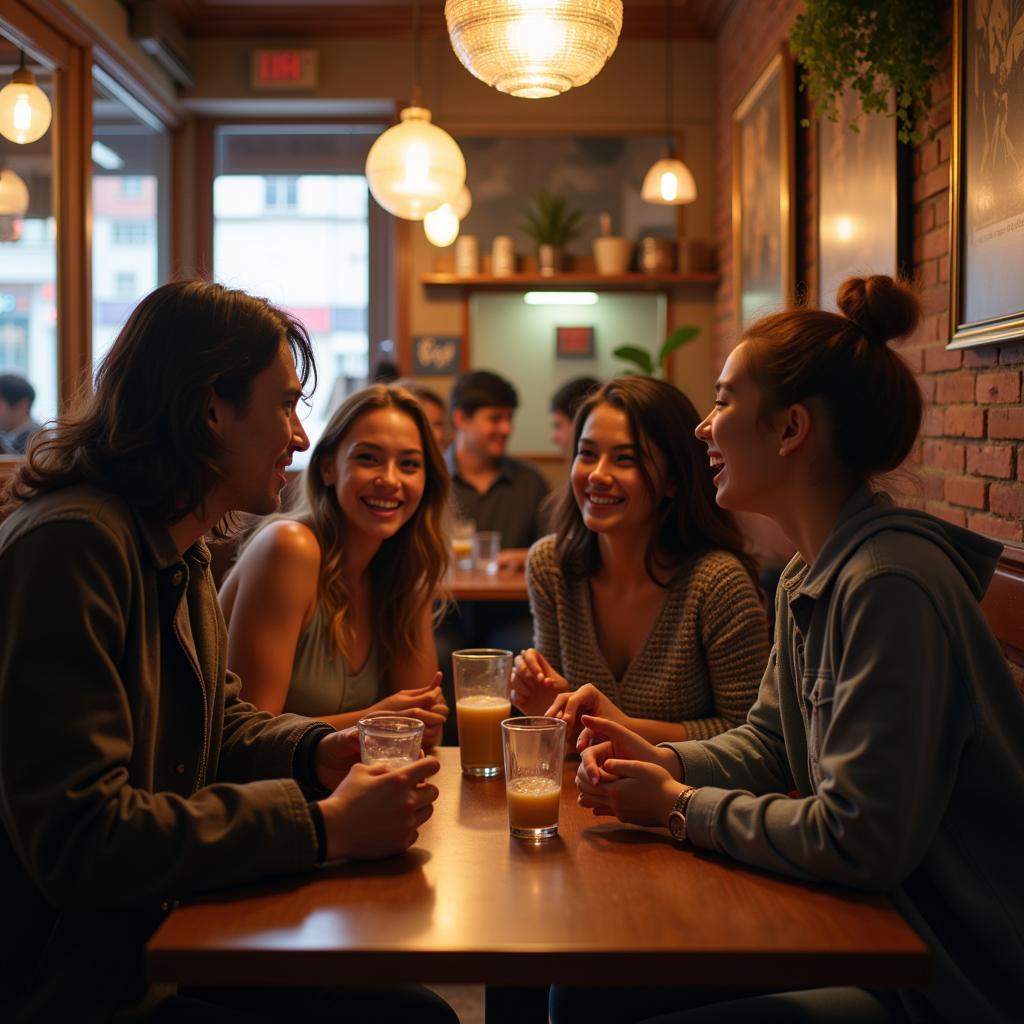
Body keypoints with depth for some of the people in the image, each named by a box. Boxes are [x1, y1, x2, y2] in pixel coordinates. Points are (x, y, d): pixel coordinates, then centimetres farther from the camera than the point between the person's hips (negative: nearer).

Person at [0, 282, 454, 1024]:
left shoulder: (183, 553, 10)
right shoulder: (69, 545, -23)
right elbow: (77, 838, -28)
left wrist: (318, 752, 0)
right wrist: (324, 826, -23)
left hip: (159, 943, 9)